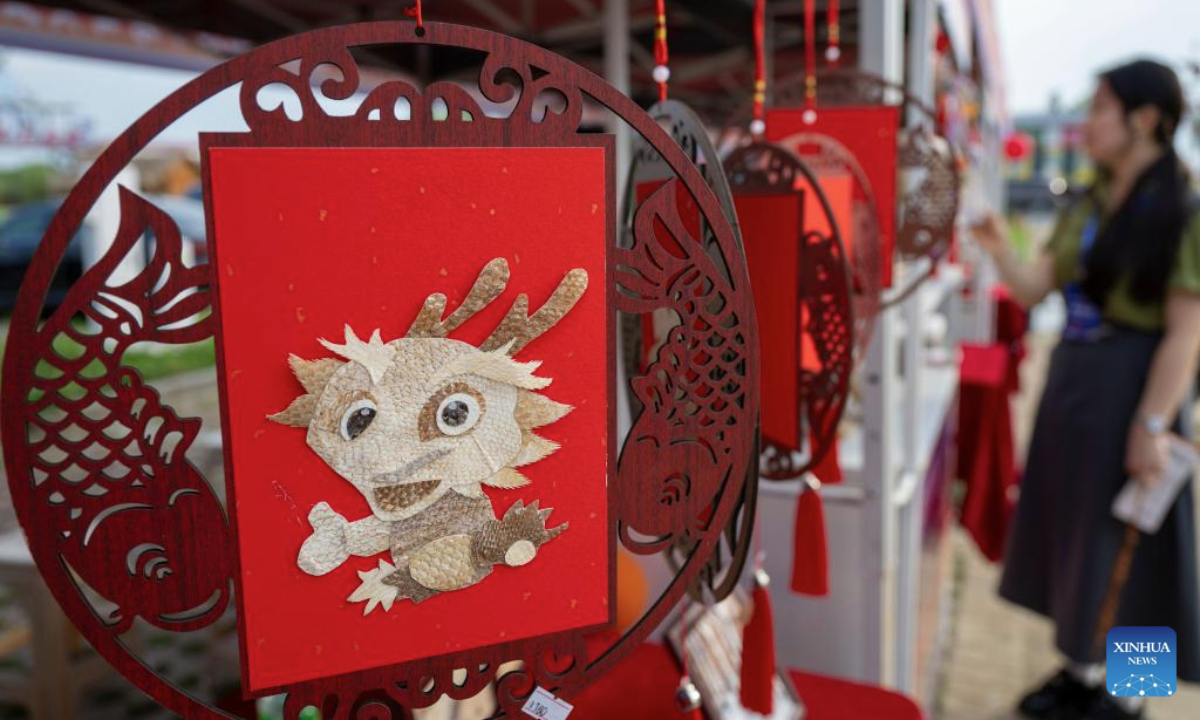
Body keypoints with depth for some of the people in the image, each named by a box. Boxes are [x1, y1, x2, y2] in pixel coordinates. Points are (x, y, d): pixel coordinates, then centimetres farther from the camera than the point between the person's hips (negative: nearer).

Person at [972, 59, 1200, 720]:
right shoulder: (1085, 206, 8)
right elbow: (1034, 289, 7)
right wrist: (999, 251, -11)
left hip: (1132, 387, -7)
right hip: (1070, 380, 8)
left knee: (1121, 544, 4)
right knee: (1071, 529, 15)